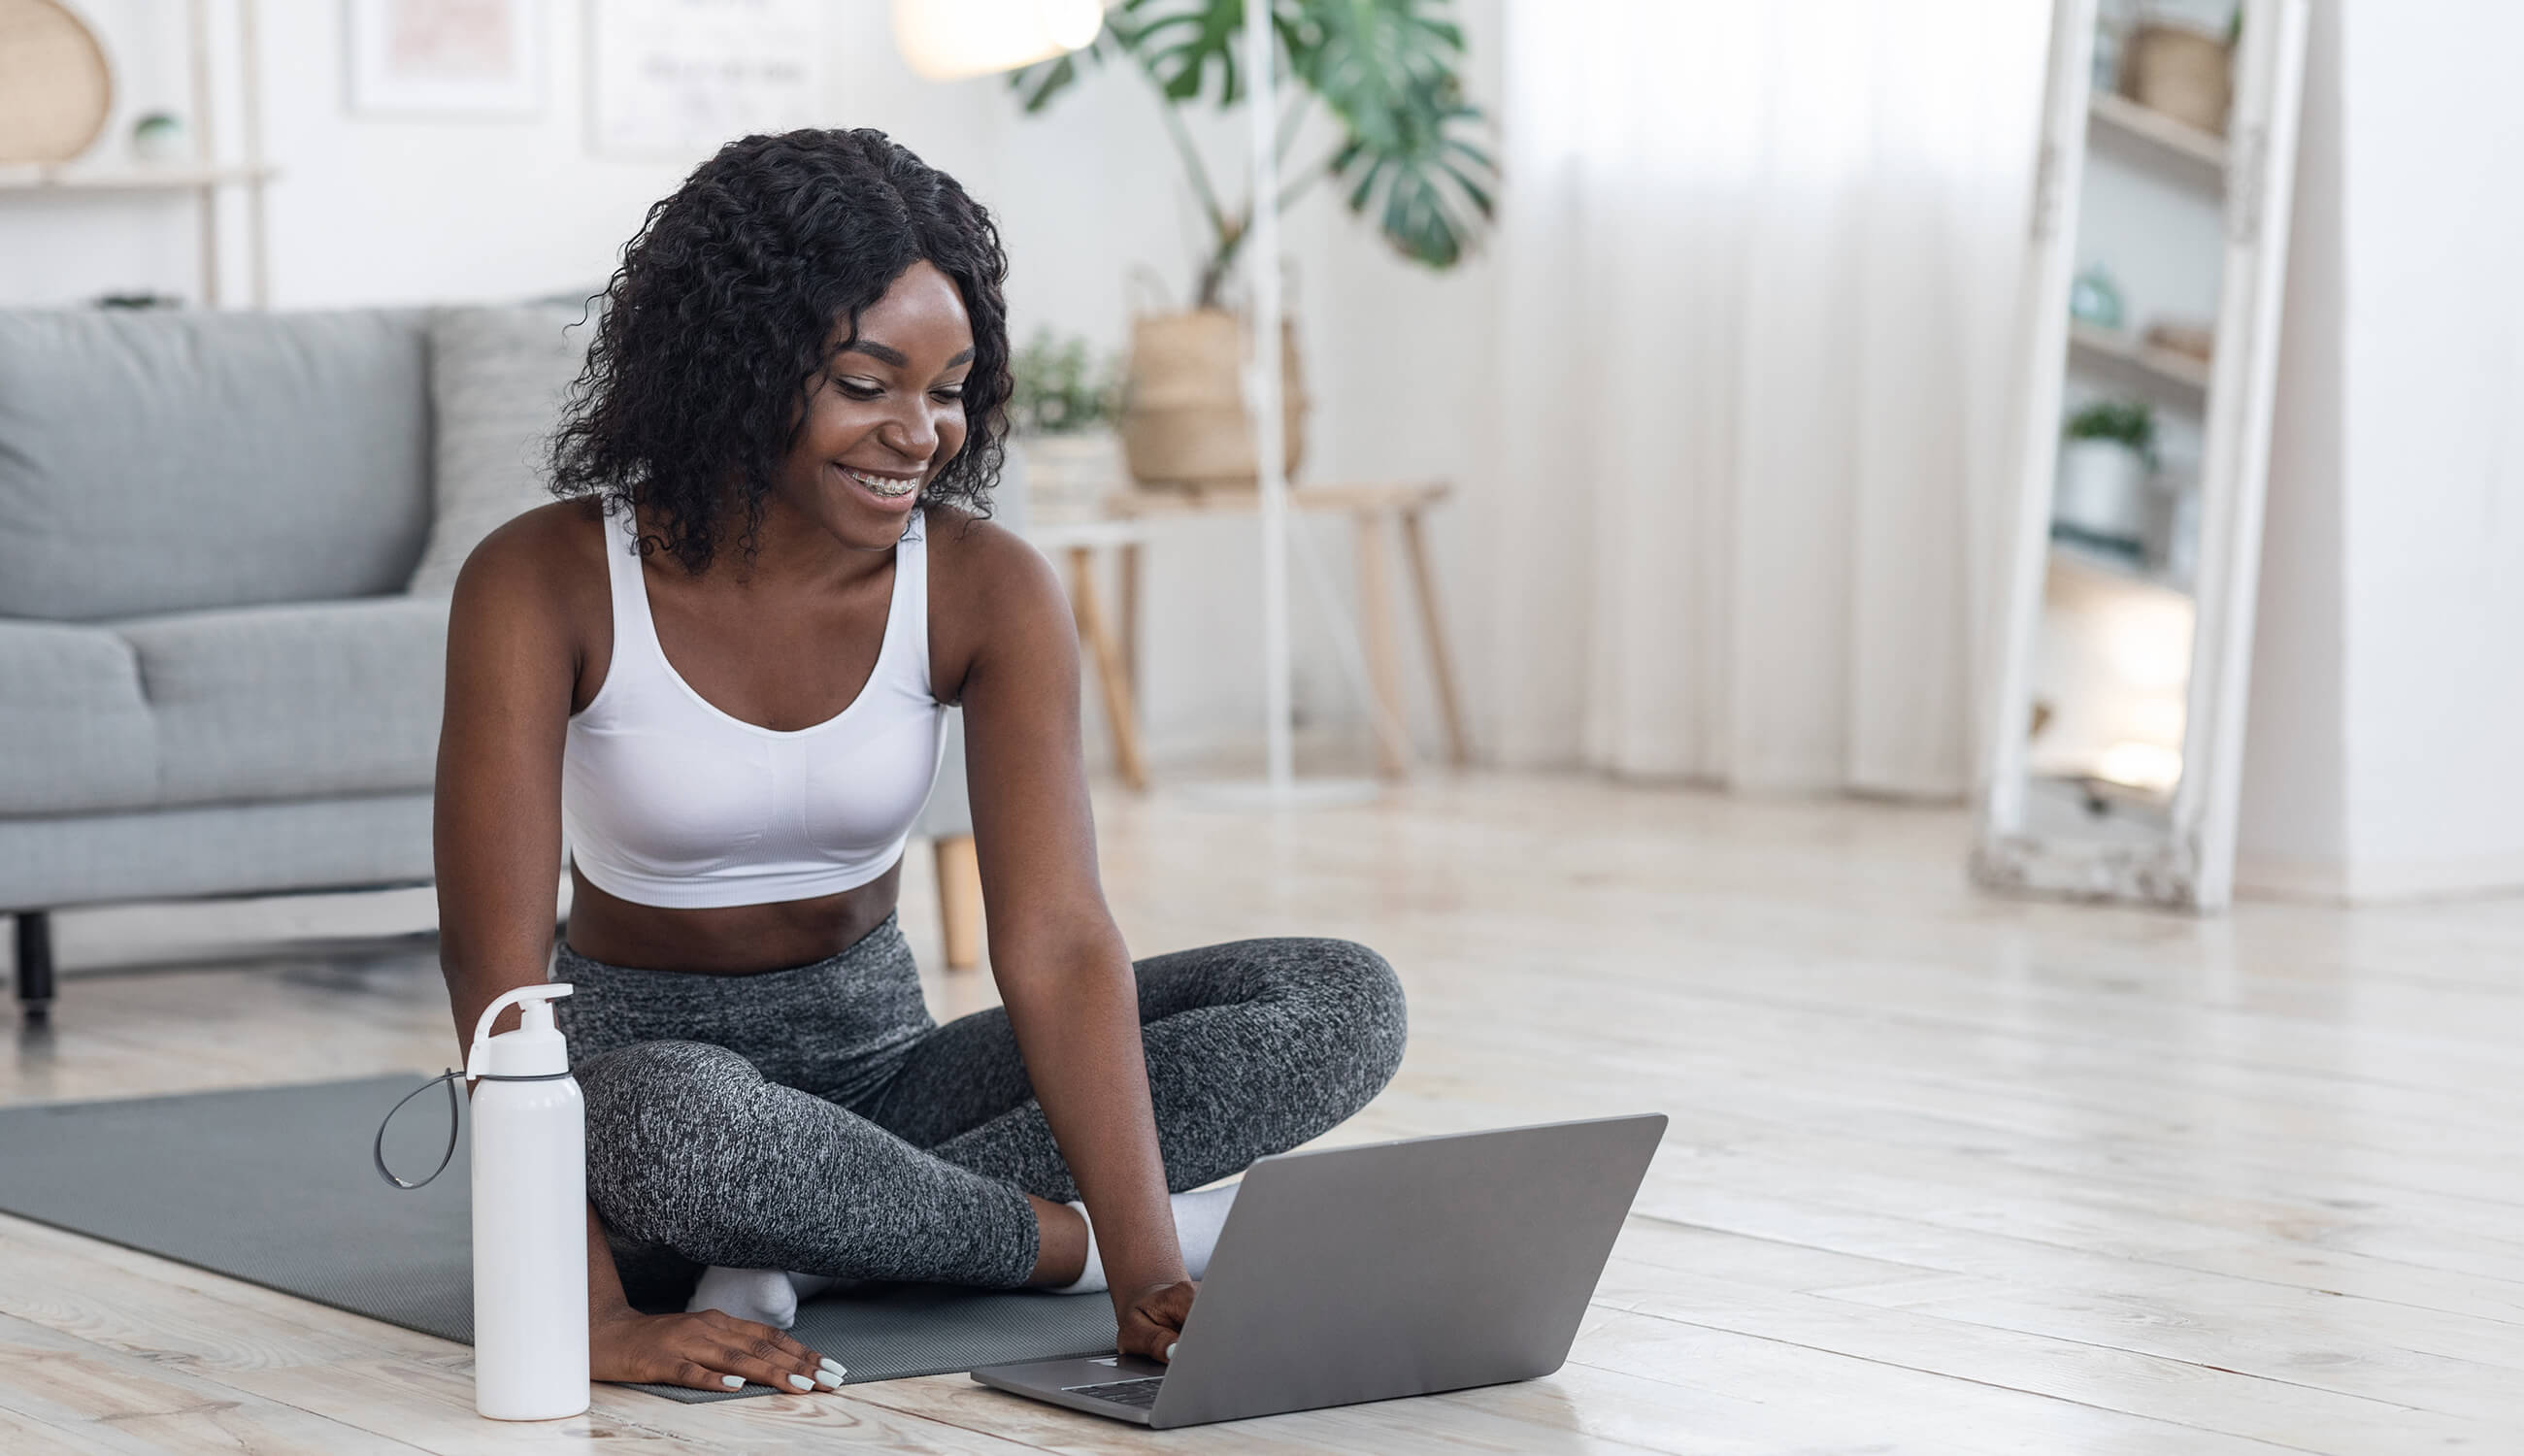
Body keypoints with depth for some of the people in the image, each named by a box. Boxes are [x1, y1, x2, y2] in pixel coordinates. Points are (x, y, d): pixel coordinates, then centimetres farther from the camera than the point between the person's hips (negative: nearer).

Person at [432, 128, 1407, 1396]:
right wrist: (590, 1317, -38)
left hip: (876, 1069, 4)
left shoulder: (985, 592, -11)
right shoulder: (543, 587, -18)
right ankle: (1058, 1239, -15)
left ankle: (800, 1242, -20)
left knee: (1344, 1003, -14)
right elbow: (495, 964, -25)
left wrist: (1154, 1280, -36)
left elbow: (1056, 943, -21)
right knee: (678, 1118, -42)